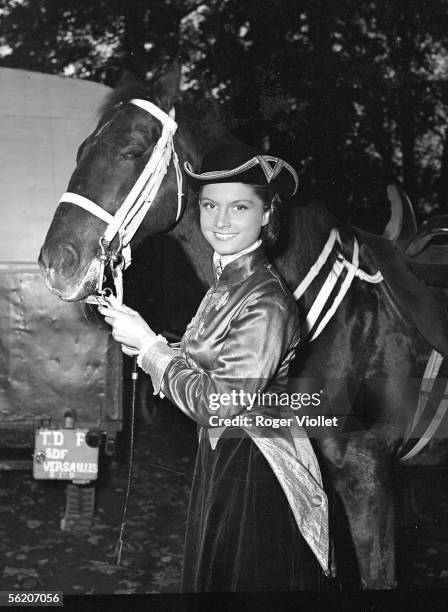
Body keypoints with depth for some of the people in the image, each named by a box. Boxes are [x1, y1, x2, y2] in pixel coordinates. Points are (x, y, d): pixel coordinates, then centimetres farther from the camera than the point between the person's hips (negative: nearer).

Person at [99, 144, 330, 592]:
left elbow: (217, 403, -25)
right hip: (220, 461, 9)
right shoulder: (227, 283, 6)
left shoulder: (266, 301, -23)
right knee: (211, 578, 22)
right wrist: (145, 346, -3)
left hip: (256, 477, -9)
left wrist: (148, 344, -18)